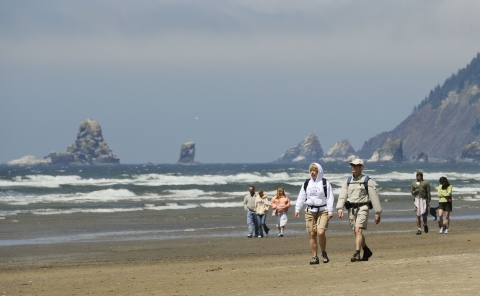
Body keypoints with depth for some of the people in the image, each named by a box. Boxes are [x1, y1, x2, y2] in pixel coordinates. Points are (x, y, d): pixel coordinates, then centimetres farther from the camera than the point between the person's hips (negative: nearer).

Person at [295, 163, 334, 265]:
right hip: (310, 211, 4)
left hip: (322, 211, -4)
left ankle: (324, 253, 2)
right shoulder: (306, 184, 12)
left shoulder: (325, 183, 1)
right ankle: (314, 256, 7)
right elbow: (301, 197, 16)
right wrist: (297, 209, 9)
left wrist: (330, 211, -7)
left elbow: (330, 198, -1)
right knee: (312, 234, 1)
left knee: (321, 232, -19)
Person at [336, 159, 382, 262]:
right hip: (351, 209, 6)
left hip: (362, 208, -6)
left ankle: (357, 254, -25)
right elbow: (342, 195, 4)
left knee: (358, 230, -19)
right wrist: (340, 208, -12)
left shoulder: (367, 181, -1)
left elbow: (374, 197, -1)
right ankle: (367, 251, 30)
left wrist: (378, 213, -4)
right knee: (357, 233, 12)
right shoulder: (348, 181, 13)